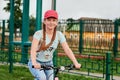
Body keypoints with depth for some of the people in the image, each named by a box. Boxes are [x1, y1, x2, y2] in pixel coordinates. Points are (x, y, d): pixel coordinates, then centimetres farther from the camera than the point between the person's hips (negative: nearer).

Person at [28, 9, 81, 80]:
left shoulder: (59, 35, -8)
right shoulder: (38, 34, -18)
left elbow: (67, 50, -14)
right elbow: (33, 50, -30)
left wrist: (76, 63, -27)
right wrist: (34, 63, -48)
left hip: (49, 63, 4)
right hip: (37, 64, -4)